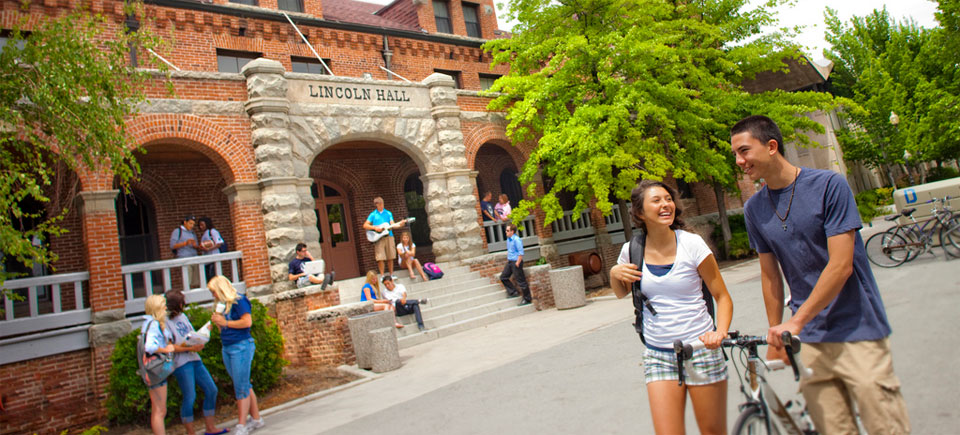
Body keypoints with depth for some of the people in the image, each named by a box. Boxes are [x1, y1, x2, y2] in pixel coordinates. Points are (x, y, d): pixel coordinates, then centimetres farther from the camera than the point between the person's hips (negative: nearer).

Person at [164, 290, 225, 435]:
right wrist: (189, 348, -20)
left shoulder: (183, 316, 14)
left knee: (211, 390, 8)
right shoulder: (165, 321, -10)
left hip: (194, 359, 8)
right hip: (181, 363, -8)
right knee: (190, 397, -5)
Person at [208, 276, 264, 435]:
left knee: (241, 388, -4)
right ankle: (256, 419, 22)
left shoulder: (239, 301, -10)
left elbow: (247, 321, -19)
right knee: (244, 386, 13)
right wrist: (217, 321, 2)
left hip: (241, 347, -8)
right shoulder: (222, 305, 15)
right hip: (227, 348, 8)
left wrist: (225, 322, -11)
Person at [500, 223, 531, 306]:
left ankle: (527, 299, 5)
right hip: (510, 262, 10)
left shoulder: (516, 240, -18)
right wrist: (507, 260, 19)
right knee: (503, 277, 12)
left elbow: (521, 253, -20)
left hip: (516, 262, -10)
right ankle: (513, 292, 22)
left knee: (521, 281, -4)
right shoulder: (508, 239, 10)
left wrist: (517, 263, -21)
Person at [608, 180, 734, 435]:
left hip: (700, 350, -1)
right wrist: (614, 274, -4)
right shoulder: (632, 250, -1)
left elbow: (722, 297, -3)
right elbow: (621, 293, 17)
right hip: (658, 355, 2)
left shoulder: (691, 244, -8)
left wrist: (720, 332, -20)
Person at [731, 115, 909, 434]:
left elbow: (840, 266, -15)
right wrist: (776, 337, 13)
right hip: (808, 340, 3)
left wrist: (796, 321, -16)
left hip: (856, 332, -3)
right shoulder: (754, 208, 3)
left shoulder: (829, 185, -10)